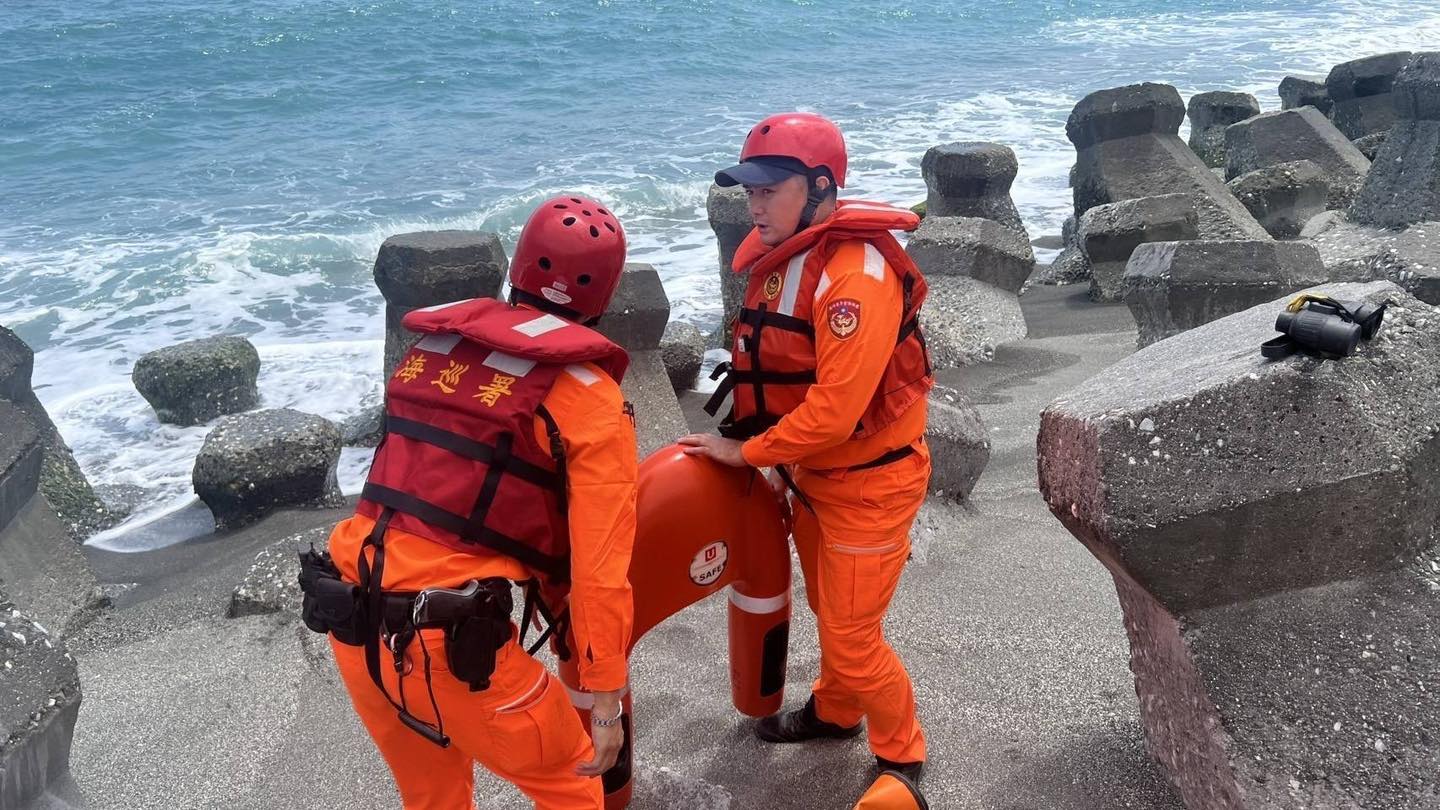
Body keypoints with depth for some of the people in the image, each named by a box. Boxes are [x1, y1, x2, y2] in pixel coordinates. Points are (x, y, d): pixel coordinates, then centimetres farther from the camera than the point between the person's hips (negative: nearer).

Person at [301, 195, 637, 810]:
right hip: (448, 643, -6)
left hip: (351, 622, 7)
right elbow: (600, 565, -11)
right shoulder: (588, 397, -8)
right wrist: (607, 699, -4)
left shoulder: (432, 343, 10)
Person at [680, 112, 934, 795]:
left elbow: (834, 410, -30)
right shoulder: (781, 256, 1)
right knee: (828, 610, 26)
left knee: (851, 638, 2)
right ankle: (835, 710, 50)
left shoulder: (857, 274, -28)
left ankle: (901, 755, 26)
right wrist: (758, 444, 5)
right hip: (812, 473, 8)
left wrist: (746, 452, -19)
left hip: (868, 482, -8)